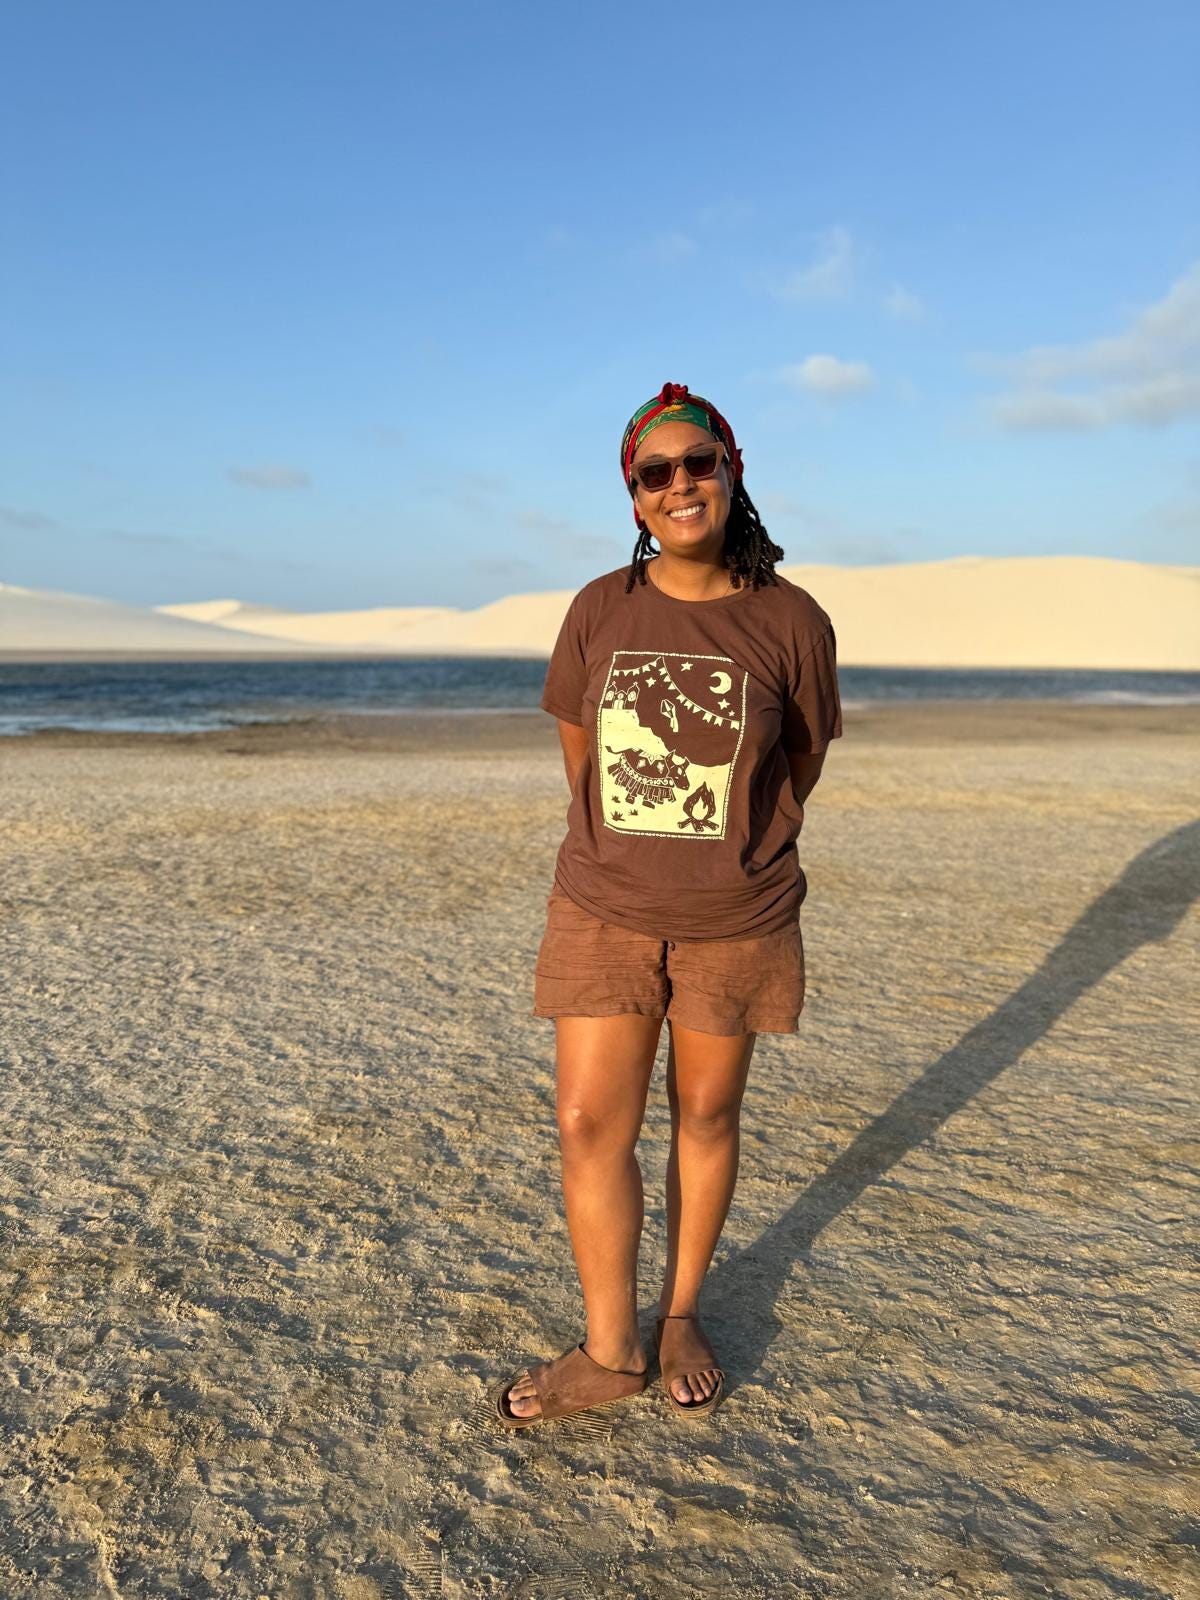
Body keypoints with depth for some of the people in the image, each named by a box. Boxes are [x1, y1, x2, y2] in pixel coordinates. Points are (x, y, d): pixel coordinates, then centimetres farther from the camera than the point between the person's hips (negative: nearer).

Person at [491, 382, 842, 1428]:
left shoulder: (791, 622, -8)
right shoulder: (599, 612, -3)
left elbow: (800, 772, 6)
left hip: (737, 925, -1)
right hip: (603, 912, 2)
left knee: (706, 1115, 14)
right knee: (590, 1126, 2)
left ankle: (683, 1315, 36)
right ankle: (611, 1352, 22)